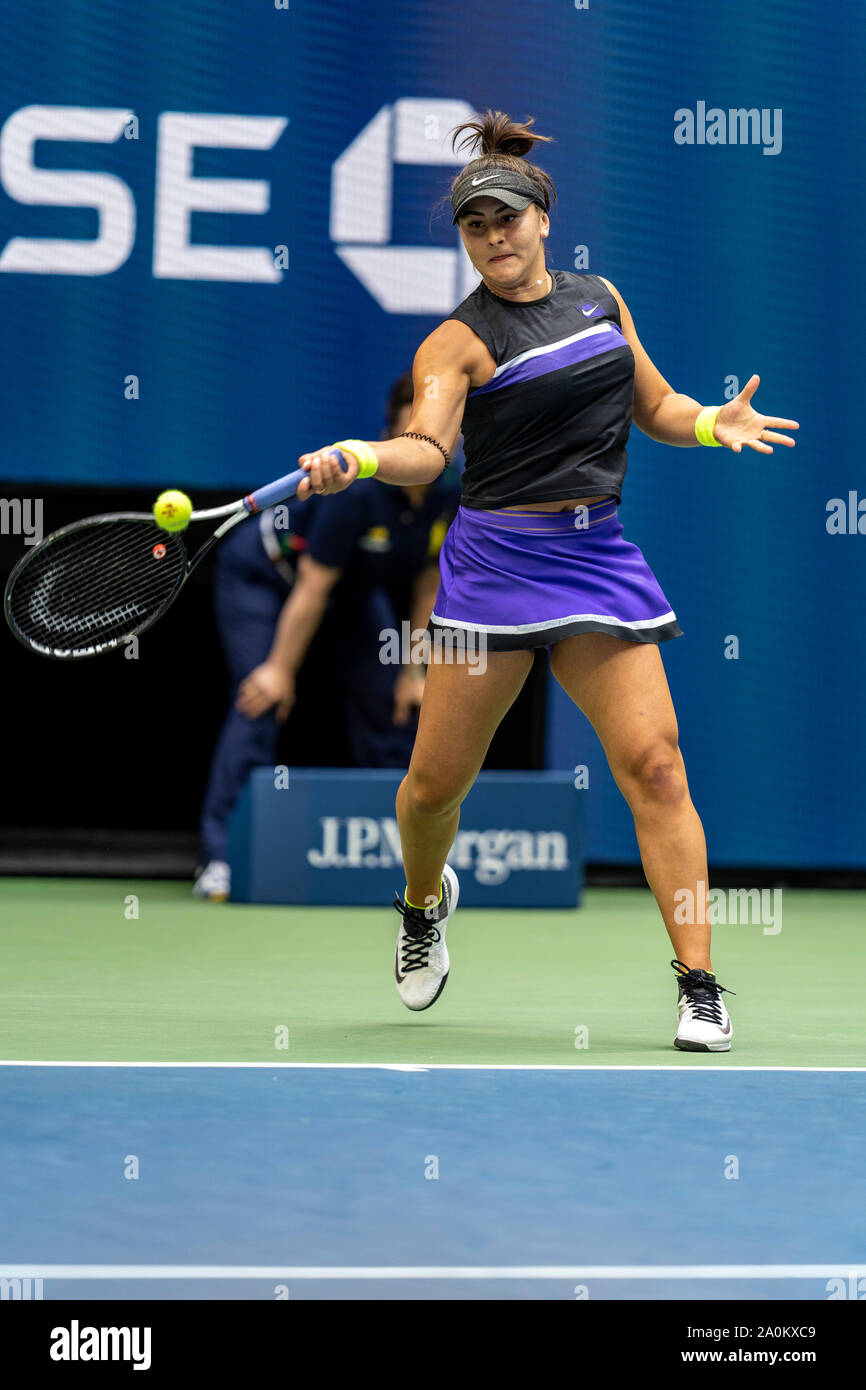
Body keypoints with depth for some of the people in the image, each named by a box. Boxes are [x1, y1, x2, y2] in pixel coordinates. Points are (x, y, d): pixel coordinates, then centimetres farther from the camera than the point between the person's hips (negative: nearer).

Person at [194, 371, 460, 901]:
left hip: (353, 591, 7)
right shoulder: (358, 488, -36)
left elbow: (426, 584, -3)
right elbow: (312, 588, -29)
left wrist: (413, 669, -1)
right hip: (264, 574, -7)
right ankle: (220, 860, -22)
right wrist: (282, 669, -22)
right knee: (261, 704, -21)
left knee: (395, 708, -1)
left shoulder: (448, 496, -18)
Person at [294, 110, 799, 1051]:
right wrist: (358, 460, -41)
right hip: (493, 560, -3)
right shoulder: (459, 341, -4)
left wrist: (714, 423, 1)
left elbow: (654, 407, 22)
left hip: (598, 557, 3)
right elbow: (429, 447, -20)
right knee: (437, 779, 1)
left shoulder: (600, 298, 13)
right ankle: (425, 901, 35)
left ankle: (699, 986, -8)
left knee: (651, 763, -10)